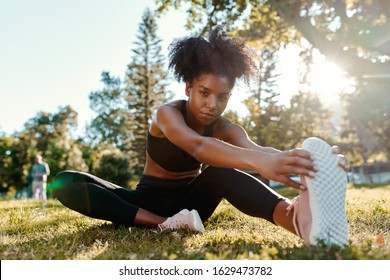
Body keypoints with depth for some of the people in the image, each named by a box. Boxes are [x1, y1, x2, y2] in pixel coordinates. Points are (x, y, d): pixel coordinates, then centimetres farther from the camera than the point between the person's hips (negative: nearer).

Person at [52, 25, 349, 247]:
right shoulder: (168, 113, -22)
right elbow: (197, 147, -46)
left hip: (189, 199, 1)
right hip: (150, 200, -1)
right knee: (66, 182, -28)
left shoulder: (225, 128, -11)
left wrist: (294, 159, -59)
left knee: (222, 172, -35)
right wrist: (260, 162, -65)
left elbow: (254, 148, -34)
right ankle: (165, 224, -40)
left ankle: (297, 216, -61)